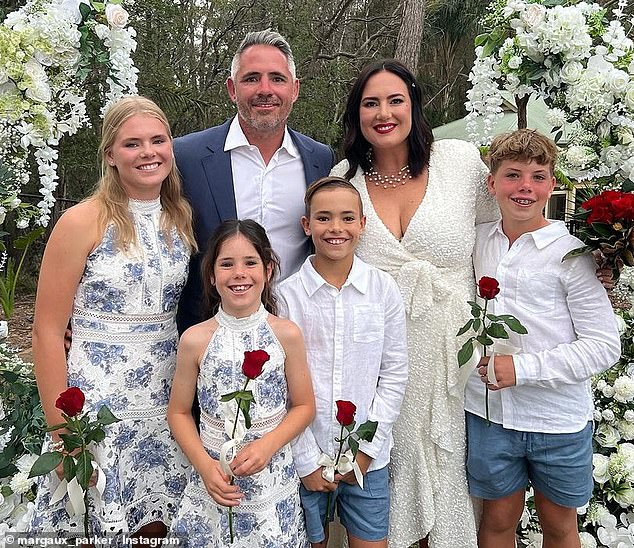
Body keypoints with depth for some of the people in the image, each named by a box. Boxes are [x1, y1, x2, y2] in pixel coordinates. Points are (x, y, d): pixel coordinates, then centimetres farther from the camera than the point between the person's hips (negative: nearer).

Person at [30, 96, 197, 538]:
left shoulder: (182, 218, 5)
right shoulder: (82, 223, -10)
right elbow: (48, 332, -9)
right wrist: (62, 432, -11)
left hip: (165, 409, 4)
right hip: (95, 411, -4)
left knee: (156, 529, 13)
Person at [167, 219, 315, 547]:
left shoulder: (287, 335, -8)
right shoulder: (194, 340, -8)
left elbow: (304, 406, 0)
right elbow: (179, 412, 1)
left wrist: (266, 446, -14)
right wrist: (204, 466, -11)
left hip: (274, 482, 0)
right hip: (215, 481, 0)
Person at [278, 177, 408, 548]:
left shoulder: (384, 289, -3)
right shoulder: (288, 295, -7)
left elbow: (394, 375, 0)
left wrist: (367, 447, -5)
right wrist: (307, 460, -7)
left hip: (368, 457, 1)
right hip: (304, 456, -1)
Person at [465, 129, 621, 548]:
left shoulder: (571, 254, -13)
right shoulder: (478, 242, 0)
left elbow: (605, 346, -13)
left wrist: (523, 367, -20)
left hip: (559, 420, -3)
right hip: (489, 414, 3)